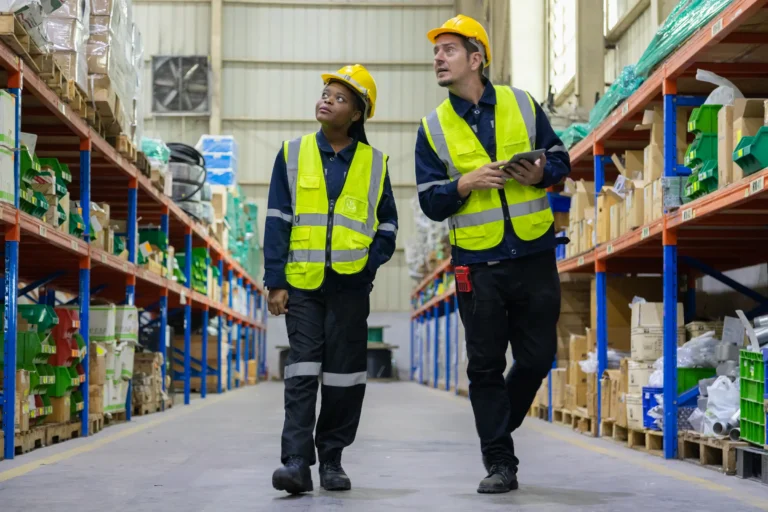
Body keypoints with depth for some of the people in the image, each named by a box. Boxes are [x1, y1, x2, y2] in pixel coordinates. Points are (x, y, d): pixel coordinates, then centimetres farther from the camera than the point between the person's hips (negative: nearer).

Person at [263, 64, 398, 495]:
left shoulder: (374, 163, 6)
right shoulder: (293, 155, 4)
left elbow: (387, 225, 12)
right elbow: (277, 220, 2)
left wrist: (369, 265, -5)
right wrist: (275, 281, -4)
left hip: (350, 286, 1)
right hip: (302, 282, -1)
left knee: (344, 373, 5)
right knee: (303, 371, -6)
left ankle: (332, 460, 16)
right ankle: (297, 461, -10)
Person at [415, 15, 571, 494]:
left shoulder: (523, 105, 4)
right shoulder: (434, 128, 3)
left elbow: (560, 158, 11)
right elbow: (430, 202, 2)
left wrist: (541, 173, -11)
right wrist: (465, 184, -17)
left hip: (534, 256, 1)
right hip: (478, 263, -1)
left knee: (537, 358, 6)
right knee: (486, 366, 1)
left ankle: (497, 428, 31)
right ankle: (500, 463, 9)